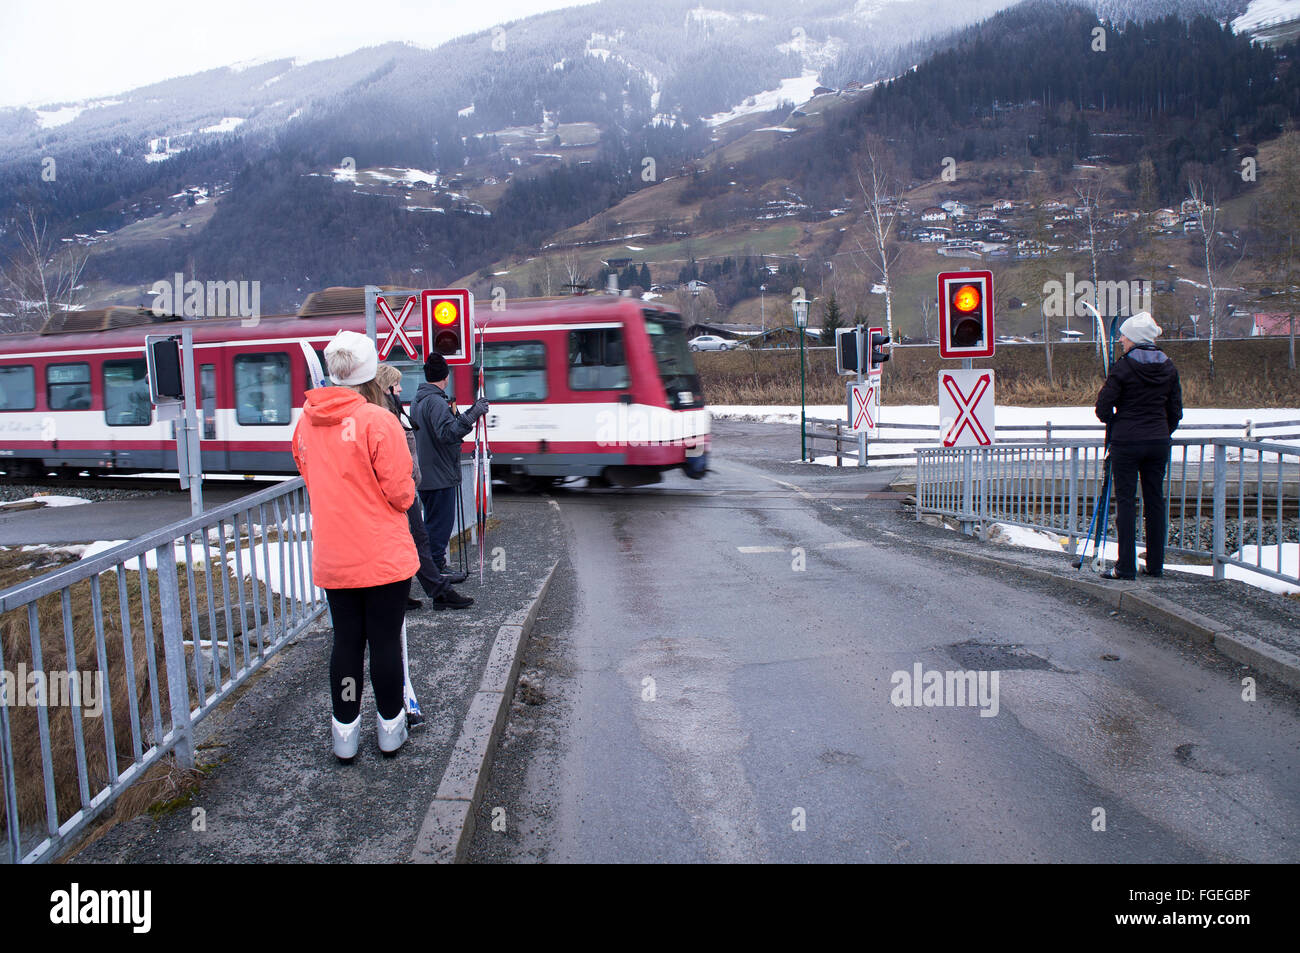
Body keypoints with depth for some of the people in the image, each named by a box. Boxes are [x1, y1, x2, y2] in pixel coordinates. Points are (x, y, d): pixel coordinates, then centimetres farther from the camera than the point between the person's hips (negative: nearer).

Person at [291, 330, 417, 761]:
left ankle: (345, 731, 23)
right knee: (385, 641, 7)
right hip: (384, 557, -5)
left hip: (332, 560, 5)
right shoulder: (378, 420, -17)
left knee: (346, 640, 15)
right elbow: (400, 495, -15)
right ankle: (390, 728, 21)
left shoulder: (305, 423, 1)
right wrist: (408, 488, 7)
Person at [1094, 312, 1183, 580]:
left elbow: (1103, 408, -9)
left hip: (1126, 441, -5)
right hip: (1158, 442, 5)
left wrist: (1113, 423, 12)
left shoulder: (1123, 367, -11)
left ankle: (1126, 566, -2)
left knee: (1126, 501, -1)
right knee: (1155, 501, 11)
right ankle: (1156, 565, 17)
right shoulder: (1168, 367, 5)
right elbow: (1175, 411, 10)